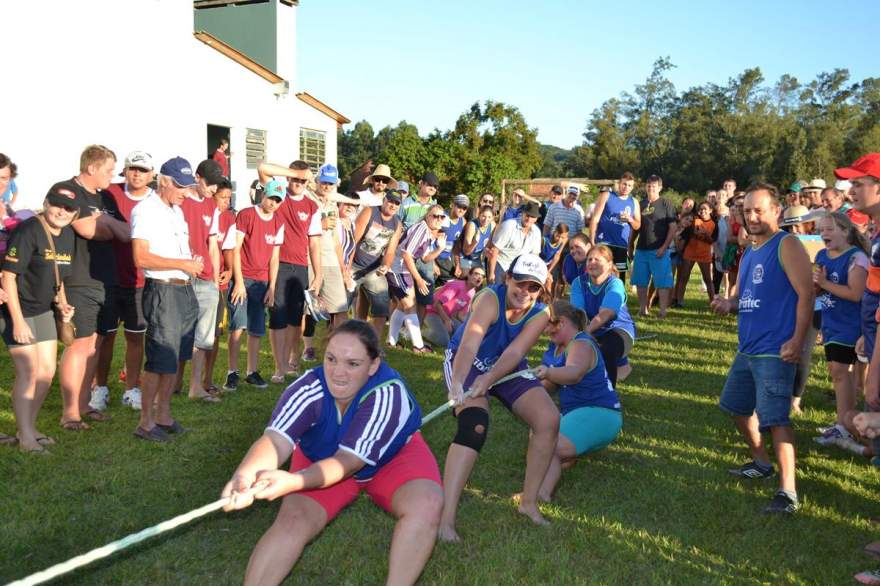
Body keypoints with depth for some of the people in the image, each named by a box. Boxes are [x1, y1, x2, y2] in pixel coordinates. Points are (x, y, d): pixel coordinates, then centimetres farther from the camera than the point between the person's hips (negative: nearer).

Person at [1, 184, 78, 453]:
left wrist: (62, 303, 1)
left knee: (47, 370, 10)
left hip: (43, 311, 8)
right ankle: (25, 438, 3)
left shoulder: (67, 235, 5)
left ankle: (29, 427, 26)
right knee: (28, 372, -7)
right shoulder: (28, 231, -19)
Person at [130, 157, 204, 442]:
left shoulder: (177, 211, 17)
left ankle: (164, 415, 24)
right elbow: (141, 258, -19)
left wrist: (193, 264, 3)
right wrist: (184, 264, -17)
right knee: (160, 361, -5)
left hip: (186, 290, 8)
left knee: (174, 358, 13)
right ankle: (146, 423, 7)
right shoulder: (146, 210, -10)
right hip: (163, 290, -8)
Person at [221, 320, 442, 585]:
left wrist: (292, 482, -56)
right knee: (293, 519, -20)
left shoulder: (388, 394, -35)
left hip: (390, 457, -1)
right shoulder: (309, 387, -29)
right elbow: (276, 440, -40)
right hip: (322, 460, 2)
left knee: (426, 504, -27)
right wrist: (245, 477, -63)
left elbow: (349, 460, -39)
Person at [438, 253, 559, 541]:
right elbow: (469, 343, -43)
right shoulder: (490, 299, -28)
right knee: (474, 425, -29)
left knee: (549, 420, -10)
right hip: (466, 364, -5)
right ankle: (445, 519, -29)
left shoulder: (540, 314, -14)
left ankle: (529, 502, 8)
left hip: (508, 369, 5)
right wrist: (457, 382, -61)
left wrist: (489, 379, -46)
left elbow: (515, 352, -28)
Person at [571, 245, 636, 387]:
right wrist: (580, 329, -41)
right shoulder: (579, 282, -6)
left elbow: (605, 314, -34)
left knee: (606, 351, -35)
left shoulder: (615, 284, -18)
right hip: (593, 332, 5)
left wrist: (587, 331, -49)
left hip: (618, 329, -5)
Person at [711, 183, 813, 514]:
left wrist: (797, 341, -24)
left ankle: (787, 492, -7)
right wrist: (728, 304, 0)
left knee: (775, 418, -13)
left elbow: (806, 294, -17)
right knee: (737, 406, 20)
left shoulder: (786, 246, -10)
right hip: (747, 348, 10)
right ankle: (761, 463, 39)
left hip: (775, 351, -10)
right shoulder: (749, 253, 15)